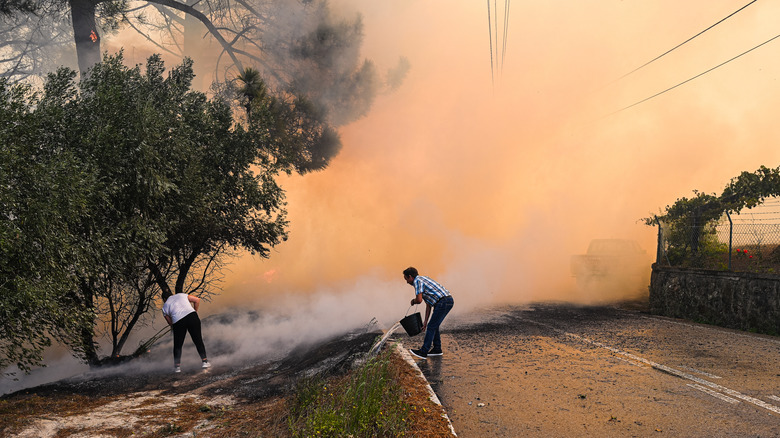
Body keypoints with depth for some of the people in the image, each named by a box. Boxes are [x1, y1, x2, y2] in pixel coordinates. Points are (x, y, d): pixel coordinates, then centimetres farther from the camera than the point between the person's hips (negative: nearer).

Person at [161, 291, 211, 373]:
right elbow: (197, 299, 19)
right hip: (191, 316, 1)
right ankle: (205, 361, 6)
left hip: (178, 321, -1)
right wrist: (195, 312, 27)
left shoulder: (165, 307, 20)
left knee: (177, 345, 14)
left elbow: (170, 323, 20)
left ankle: (177, 366, 15)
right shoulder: (181, 295, 23)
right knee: (198, 340, 8)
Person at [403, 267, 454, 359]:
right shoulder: (423, 280, 26)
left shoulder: (417, 280, -4)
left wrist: (413, 301, 9)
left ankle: (423, 352, 1)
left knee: (431, 327, -3)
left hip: (443, 302, -10)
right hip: (449, 300, 10)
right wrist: (425, 321, 26)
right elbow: (428, 304, 26)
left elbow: (419, 300, -16)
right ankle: (437, 349, 26)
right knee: (434, 326, 19)